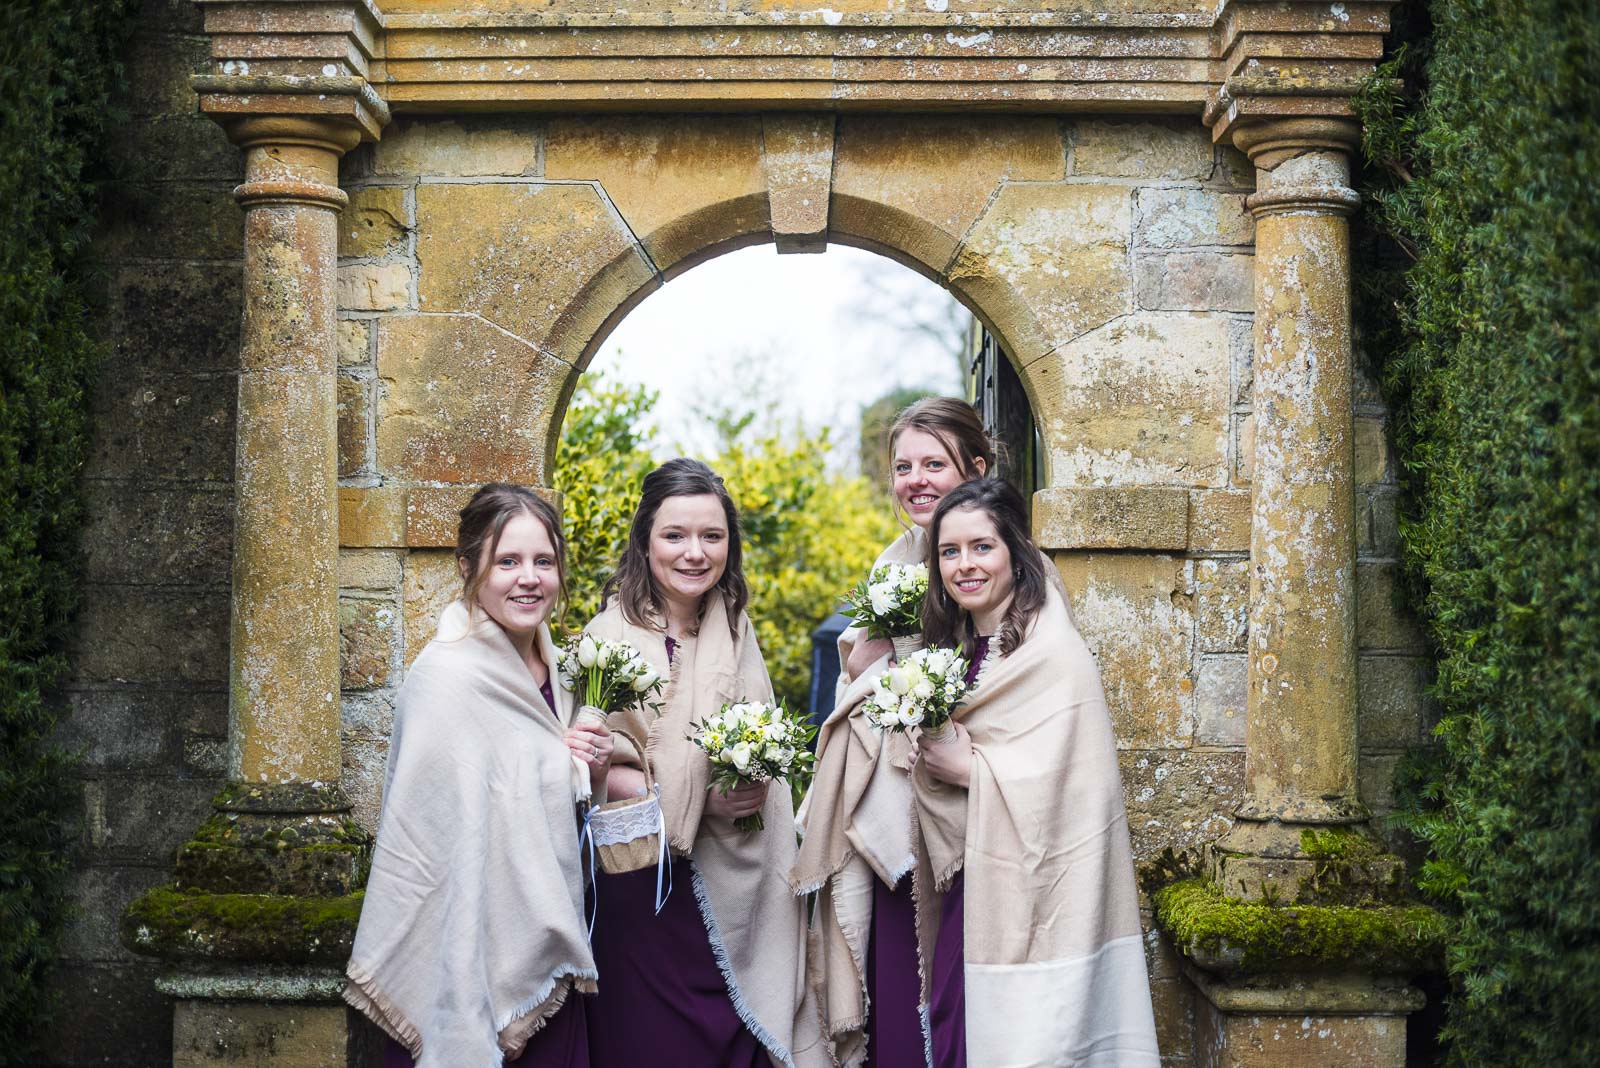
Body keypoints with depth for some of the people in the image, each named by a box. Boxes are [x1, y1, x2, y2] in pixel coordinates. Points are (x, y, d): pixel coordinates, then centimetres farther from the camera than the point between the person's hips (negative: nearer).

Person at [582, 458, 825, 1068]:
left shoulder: (734, 630, 8)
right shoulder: (611, 638, -9)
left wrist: (756, 786, 2)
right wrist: (700, 800, -18)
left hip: (740, 881, 5)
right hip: (652, 886, -5)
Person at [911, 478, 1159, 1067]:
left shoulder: (1054, 653, -14)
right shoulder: (960, 649, 12)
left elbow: (1059, 782, -21)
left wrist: (966, 768, -14)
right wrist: (930, 758, -1)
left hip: (1034, 900, -8)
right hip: (968, 891, 8)